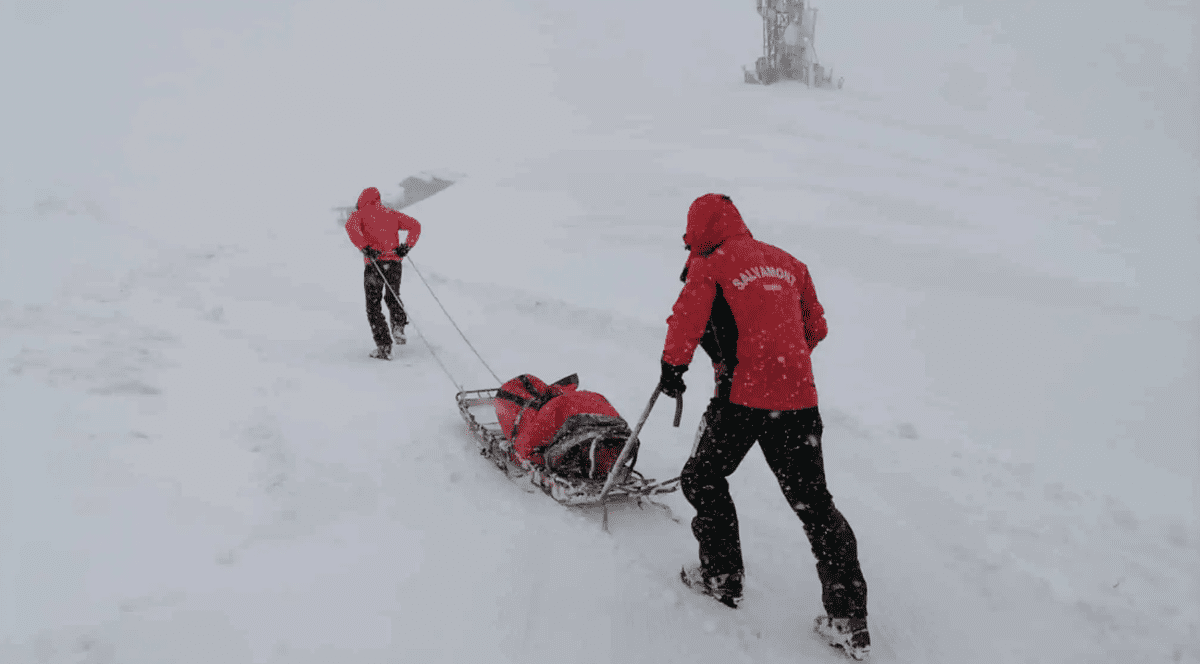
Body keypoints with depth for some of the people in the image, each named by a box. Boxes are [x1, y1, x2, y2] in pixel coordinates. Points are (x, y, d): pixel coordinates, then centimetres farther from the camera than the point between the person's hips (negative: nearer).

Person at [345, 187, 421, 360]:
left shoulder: (361, 214, 9)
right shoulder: (392, 214, 19)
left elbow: (351, 226, -14)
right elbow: (415, 225, 9)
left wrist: (364, 248, -18)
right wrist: (406, 247, 3)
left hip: (374, 263, -3)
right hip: (394, 261, 3)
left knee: (373, 305, 7)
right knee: (392, 297, 26)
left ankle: (384, 347, -1)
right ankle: (398, 327, -1)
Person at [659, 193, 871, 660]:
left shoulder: (709, 267, -2)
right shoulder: (786, 262, 16)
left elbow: (686, 321, -9)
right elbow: (815, 327, 21)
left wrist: (672, 369, 7)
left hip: (743, 396, -5)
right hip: (799, 397, 6)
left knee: (703, 479, 19)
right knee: (813, 501, 11)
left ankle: (722, 577, 26)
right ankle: (849, 622, 11)